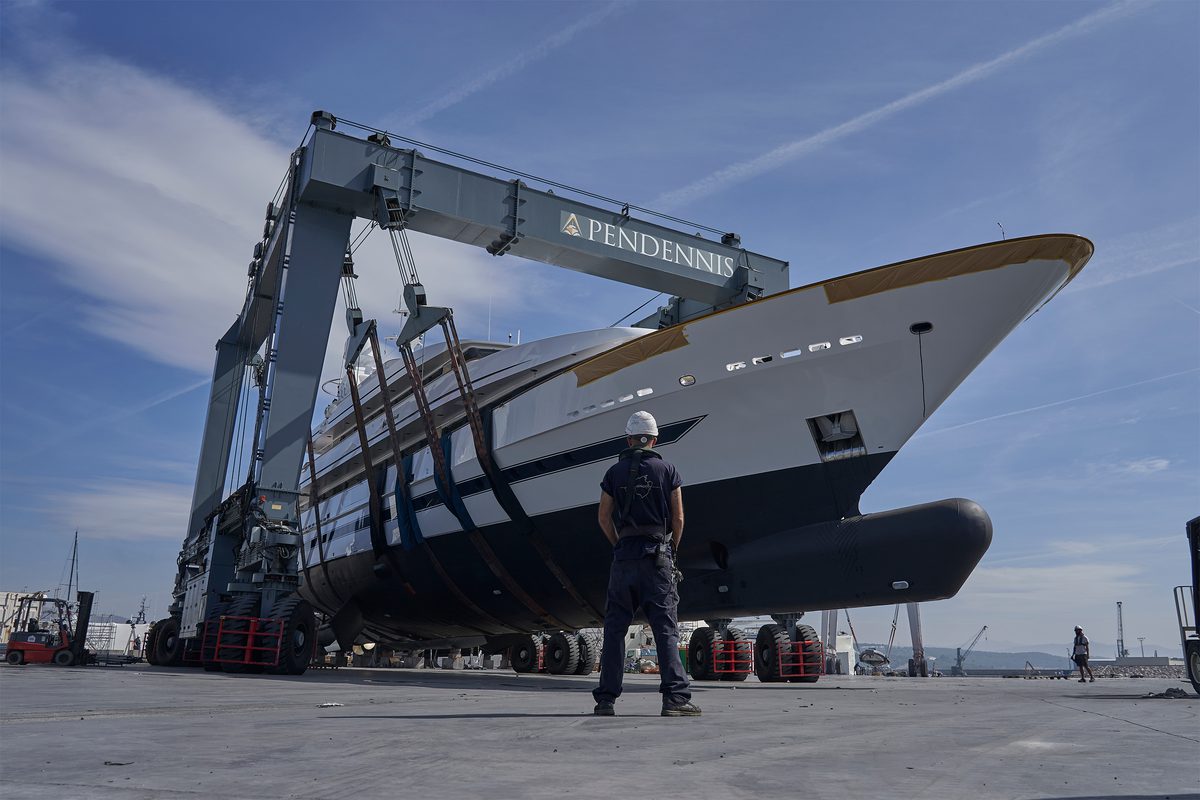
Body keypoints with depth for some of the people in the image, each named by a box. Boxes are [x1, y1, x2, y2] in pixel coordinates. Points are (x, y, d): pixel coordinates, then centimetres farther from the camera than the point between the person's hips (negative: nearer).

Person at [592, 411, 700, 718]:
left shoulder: (614, 472, 8)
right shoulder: (667, 469, 4)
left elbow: (604, 518, 6)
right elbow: (678, 517, 3)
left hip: (624, 555, 1)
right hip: (657, 555, -1)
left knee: (615, 627, 7)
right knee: (665, 626, 0)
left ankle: (606, 699, 7)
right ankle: (675, 697, -7)